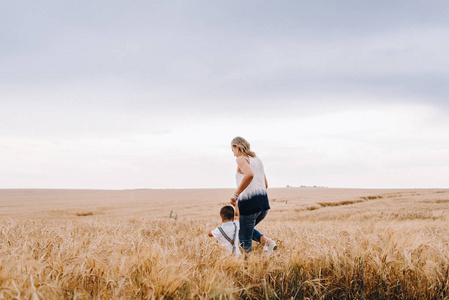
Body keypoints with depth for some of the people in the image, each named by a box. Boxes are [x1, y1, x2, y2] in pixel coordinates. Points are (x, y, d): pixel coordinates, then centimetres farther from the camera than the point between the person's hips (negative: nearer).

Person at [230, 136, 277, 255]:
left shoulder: (241, 159, -7)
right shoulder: (257, 160, 18)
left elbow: (250, 174, -29)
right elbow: (265, 185, 22)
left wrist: (236, 194, -23)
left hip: (249, 205, -8)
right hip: (264, 202, 8)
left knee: (245, 241, 3)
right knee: (248, 228, 29)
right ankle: (265, 240, 5)